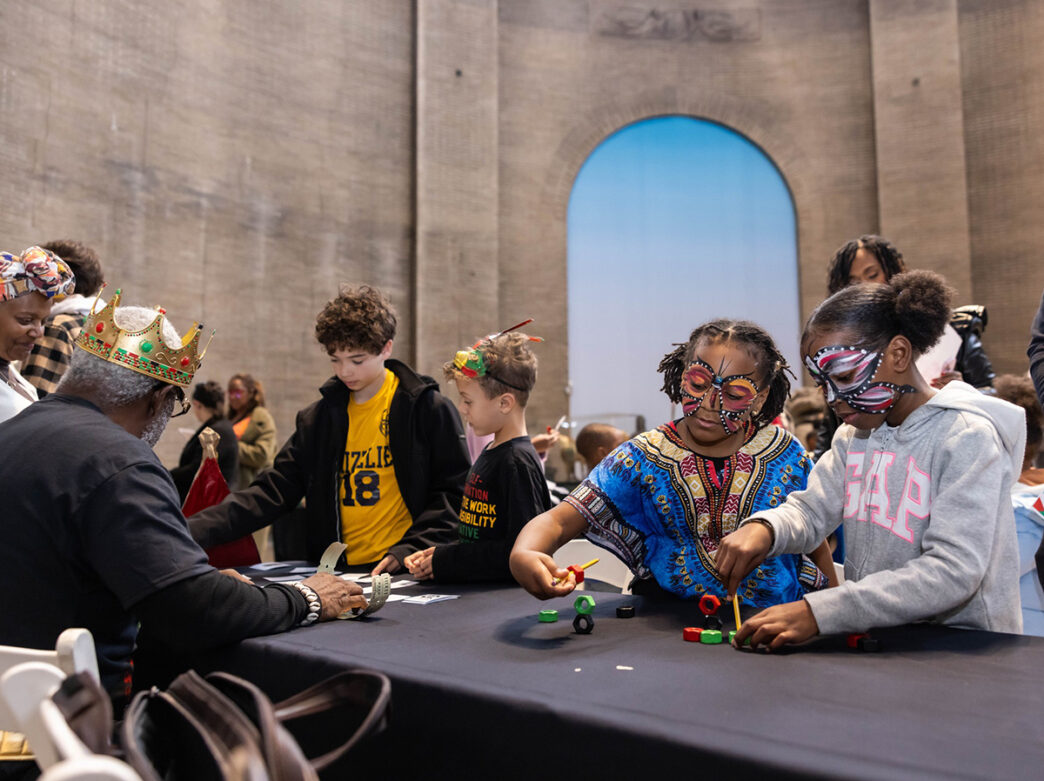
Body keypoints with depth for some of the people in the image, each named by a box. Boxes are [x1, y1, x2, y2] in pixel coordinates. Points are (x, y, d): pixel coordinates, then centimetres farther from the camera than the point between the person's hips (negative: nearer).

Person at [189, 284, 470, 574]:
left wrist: (410, 550, -12)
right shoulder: (318, 418, 13)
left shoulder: (429, 409, 0)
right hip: (339, 573, 5)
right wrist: (194, 529, -1)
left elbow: (454, 492, 1)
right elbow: (273, 491, 10)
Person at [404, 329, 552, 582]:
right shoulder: (490, 453, 16)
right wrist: (434, 555, 6)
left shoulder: (517, 462, -13)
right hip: (477, 590, 8)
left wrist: (445, 562, -12)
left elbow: (522, 550, -18)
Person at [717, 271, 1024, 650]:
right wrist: (763, 527, -18)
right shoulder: (855, 433, 10)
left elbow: (954, 572, -20)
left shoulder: (965, 437, -12)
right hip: (873, 644, 5)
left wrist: (819, 612, -29)